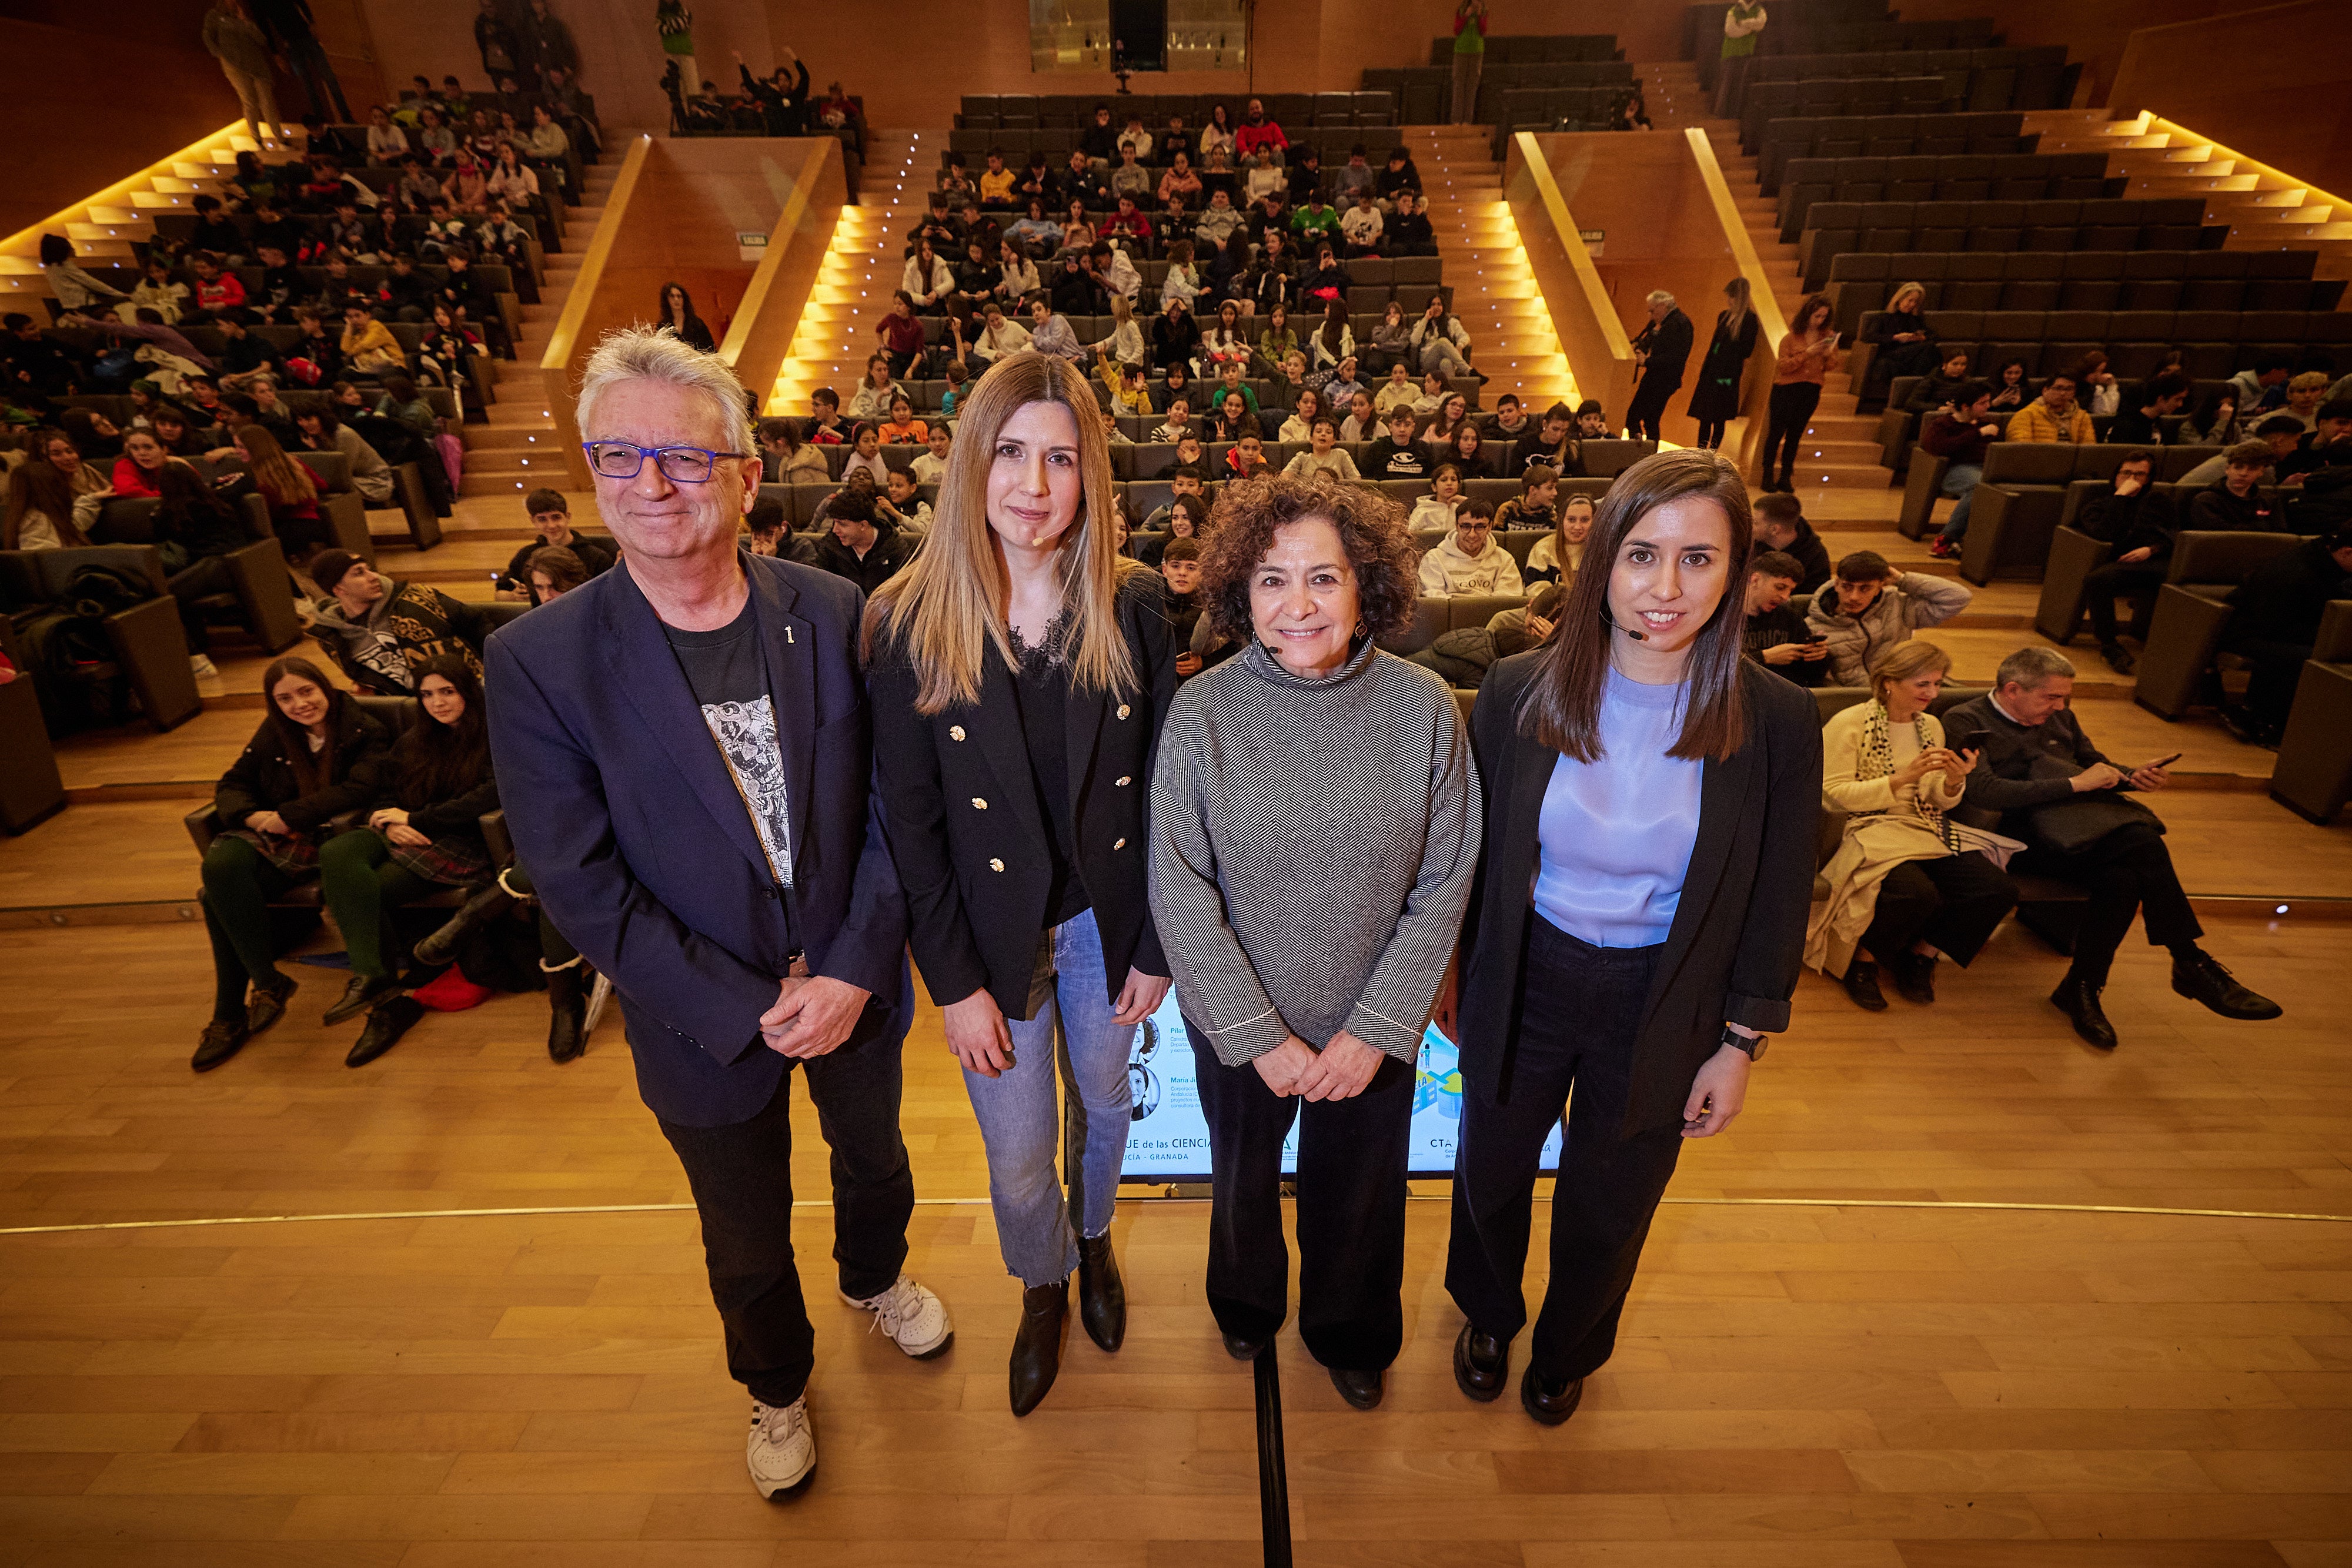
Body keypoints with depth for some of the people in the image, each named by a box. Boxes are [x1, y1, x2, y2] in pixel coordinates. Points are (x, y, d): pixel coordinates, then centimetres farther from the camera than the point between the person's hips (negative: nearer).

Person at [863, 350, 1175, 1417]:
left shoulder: (1132, 607, -11)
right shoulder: (909, 625, -14)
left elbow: (1161, 788, -5)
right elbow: (910, 826, -9)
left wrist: (1155, 946, -4)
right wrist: (955, 983, -8)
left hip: (1106, 921, 1)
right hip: (992, 936, -1)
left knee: (1103, 1106, 24)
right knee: (1018, 1154, 15)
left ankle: (1095, 1240, 57)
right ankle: (1043, 1290, 49)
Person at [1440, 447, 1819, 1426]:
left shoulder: (1776, 724, -15)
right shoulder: (1517, 691, -14)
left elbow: (1777, 902, -4)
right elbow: (1468, 854, -3)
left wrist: (1741, 1045, -1)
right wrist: (1449, 976, 5)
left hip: (1663, 1010, 0)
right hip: (1523, 986, 1)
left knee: (1608, 1208, 22)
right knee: (1491, 1175, 22)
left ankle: (1568, 1352, 56)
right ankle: (1487, 1316, 57)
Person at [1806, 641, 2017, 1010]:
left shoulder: (1930, 726, 16)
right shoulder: (1849, 724, -5)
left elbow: (1939, 802, 17)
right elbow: (1836, 793, -12)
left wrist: (1954, 781, -6)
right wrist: (1903, 778, -19)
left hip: (1927, 829, 7)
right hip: (1871, 830, -7)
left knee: (2000, 890, -17)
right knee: (1919, 894, -34)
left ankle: (1921, 953, 6)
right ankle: (1864, 959, -5)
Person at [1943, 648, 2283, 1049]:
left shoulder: (2059, 717, 22)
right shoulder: (1965, 720, -2)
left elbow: (2096, 764, 31)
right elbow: (1983, 792, -16)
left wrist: (2131, 777, 6)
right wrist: (2074, 783, -15)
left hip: (2087, 818, 7)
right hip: (2026, 830, -6)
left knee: (2121, 878, -29)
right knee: (2144, 845, -30)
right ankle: (2191, 963, -18)